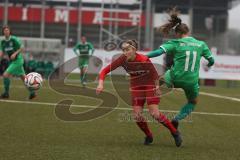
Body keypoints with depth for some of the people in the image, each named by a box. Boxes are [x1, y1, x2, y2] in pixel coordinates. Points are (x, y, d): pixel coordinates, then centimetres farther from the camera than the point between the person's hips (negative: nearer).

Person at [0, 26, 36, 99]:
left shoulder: (14, 39, -14)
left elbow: (22, 48, -9)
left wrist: (15, 53, -21)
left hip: (17, 60, -7)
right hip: (12, 61, 7)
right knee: (23, 77, 12)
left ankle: (6, 93, -3)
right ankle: (32, 92, 19)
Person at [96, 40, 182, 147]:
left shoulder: (144, 60, -28)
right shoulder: (122, 60, -18)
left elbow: (154, 75, -12)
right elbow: (105, 71, -16)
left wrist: (157, 87, -12)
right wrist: (101, 84, -30)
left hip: (150, 85, -4)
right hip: (136, 87, 4)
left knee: (154, 113, -14)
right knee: (137, 116, -5)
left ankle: (175, 132, 6)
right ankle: (149, 136, 20)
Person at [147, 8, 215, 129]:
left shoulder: (176, 43, -7)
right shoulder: (201, 44, 2)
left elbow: (159, 52, -20)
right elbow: (211, 61, 9)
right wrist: (209, 65, 32)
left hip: (175, 79, -1)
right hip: (192, 82, 1)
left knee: (165, 75, 36)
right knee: (193, 102, 27)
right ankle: (177, 118, 10)